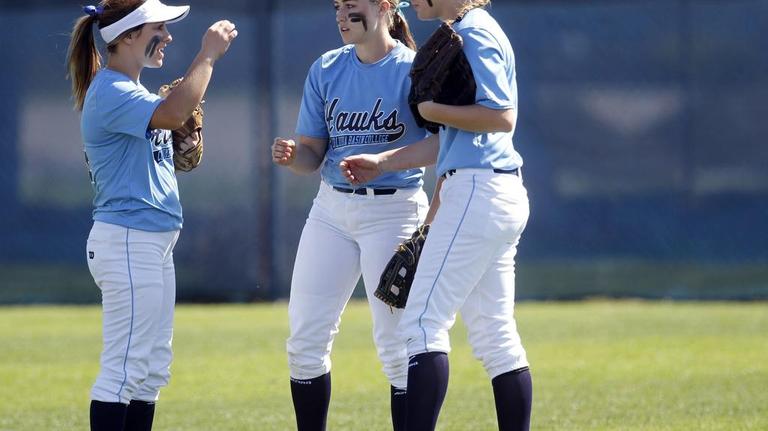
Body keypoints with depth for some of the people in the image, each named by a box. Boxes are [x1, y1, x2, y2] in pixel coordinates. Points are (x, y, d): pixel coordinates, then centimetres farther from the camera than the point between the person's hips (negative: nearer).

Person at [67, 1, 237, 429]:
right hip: (126, 242, -11)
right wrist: (207, 56, -23)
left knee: (152, 369, 12)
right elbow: (173, 114, -33)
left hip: (155, 242, 11)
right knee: (125, 366, -10)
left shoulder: (135, 94, 17)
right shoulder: (110, 92, -14)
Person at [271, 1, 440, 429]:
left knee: (396, 344, -8)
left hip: (394, 209, -5)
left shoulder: (413, 70, -8)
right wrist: (292, 156, -13)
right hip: (331, 209, 5)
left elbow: (443, 144, -15)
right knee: (305, 340, 2)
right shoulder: (326, 69, 8)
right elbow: (314, 155, 9)